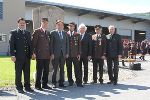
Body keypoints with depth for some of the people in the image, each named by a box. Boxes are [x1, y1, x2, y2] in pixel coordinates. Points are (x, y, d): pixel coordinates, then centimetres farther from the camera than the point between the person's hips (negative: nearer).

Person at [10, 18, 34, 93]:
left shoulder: (28, 33, 15)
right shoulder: (14, 33, 1)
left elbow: (30, 44, 15)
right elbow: (11, 44, -5)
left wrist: (31, 53, 5)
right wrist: (12, 55, -13)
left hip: (27, 56, 4)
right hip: (18, 57, -4)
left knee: (27, 73, 9)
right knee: (18, 73, 3)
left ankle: (27, 86, 19)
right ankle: (19, 88, 13)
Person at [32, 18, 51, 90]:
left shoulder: (48, 32, 16)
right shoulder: (37, 31, -3)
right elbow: (33, 43, -6)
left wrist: (50, 53, 14)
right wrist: (34, 53, -12)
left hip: (47, 55, 6)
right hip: (40, 55, -6)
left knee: (46, 71, 9)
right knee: (39, 71, -1)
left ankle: (44, 84, 20)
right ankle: (37, 85, 9)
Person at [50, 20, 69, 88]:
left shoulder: (65, 33, 12)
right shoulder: (53, 33, 0)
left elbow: (67, 43, 12)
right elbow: (51, 44, -4)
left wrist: (67, 53, 5)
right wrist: (52, 53, -10)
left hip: (63, 54, 4)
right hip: (55, 54, -4)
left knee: (62, 69, 8)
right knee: (55, 69, 1)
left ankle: (61, 83, 16)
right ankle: (54, 83, 11)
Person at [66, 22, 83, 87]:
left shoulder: (77, 35, 9)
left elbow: (79, 45, 7)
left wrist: (79, 54, 0)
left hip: (75, 55, 0)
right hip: (68, 55, 0)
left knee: (77, 68, -3)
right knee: (69, 69, 4)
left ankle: (78, 82, 0)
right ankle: (70, 81, 15)